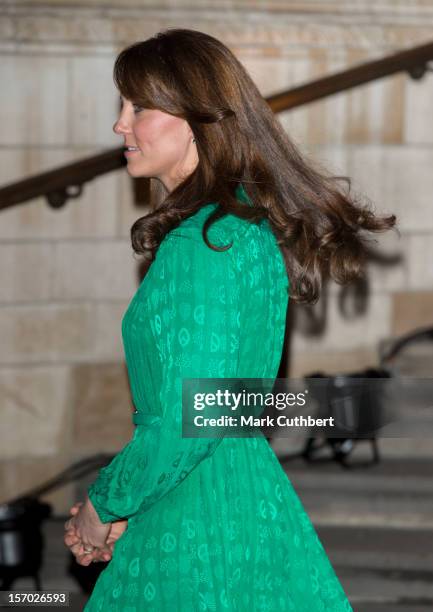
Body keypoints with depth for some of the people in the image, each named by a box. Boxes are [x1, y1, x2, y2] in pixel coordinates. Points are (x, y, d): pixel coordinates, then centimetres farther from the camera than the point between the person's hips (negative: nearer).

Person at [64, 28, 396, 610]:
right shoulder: (252, 223, 11)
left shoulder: (202, 244, -19)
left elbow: (187, 422, -23)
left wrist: (105, 505, -7)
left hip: (201, 528, -9)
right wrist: (116, 499, 14)